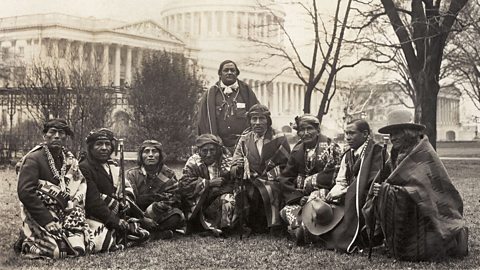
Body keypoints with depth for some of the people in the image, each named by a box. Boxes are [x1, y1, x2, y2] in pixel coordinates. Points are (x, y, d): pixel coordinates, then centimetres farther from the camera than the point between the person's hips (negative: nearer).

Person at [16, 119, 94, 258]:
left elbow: (81, 182, 18)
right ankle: (26, 241, 9)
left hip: (65, 214, 6)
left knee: (80, 247, -11)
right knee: (57, 251, -21)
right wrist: (48, 221, -21)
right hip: (40, 219, -5)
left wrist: (76, 199, -5)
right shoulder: (33, 159, -11)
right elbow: (25, 193, -18)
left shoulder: (69, 159, 10)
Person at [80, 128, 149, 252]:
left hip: (117, 217, 8)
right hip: (94, 218, -8)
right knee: (105, 243, -34)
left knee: (143, 234, 1)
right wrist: (115, 221, -20)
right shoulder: (84, 168, -14)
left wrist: (125, 202, -5)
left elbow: (127, 188, 19)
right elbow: (93, 202, -19)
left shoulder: (113, 166, 13)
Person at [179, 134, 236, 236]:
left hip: (219, 200, -1)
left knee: (228, 199, -27)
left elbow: (233, 185, -6)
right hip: (198, 204, 1)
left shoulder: (227, 161, 2)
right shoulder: (193, 163, 1)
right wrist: (209, 183, -18)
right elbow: (184, 186, -12)